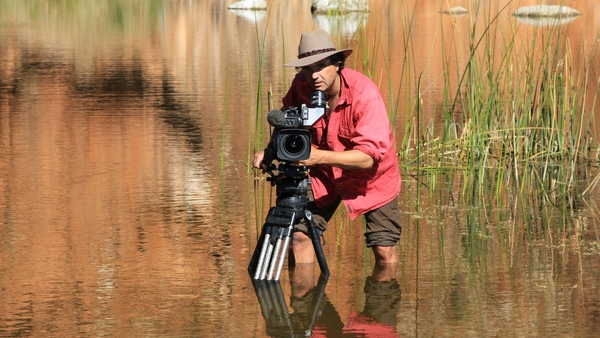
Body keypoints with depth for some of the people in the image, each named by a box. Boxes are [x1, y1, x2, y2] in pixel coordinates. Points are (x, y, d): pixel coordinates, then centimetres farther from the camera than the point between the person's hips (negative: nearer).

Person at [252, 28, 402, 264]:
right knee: (299, 234, -10)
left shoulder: (364, 94, -30)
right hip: (322, 174, 3)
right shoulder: (300, 86, -16)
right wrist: (270, 151, -15)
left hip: (370, 176, -3)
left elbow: (369, 156, -34)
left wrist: (319, 156, -45)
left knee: (384, 249, -8)